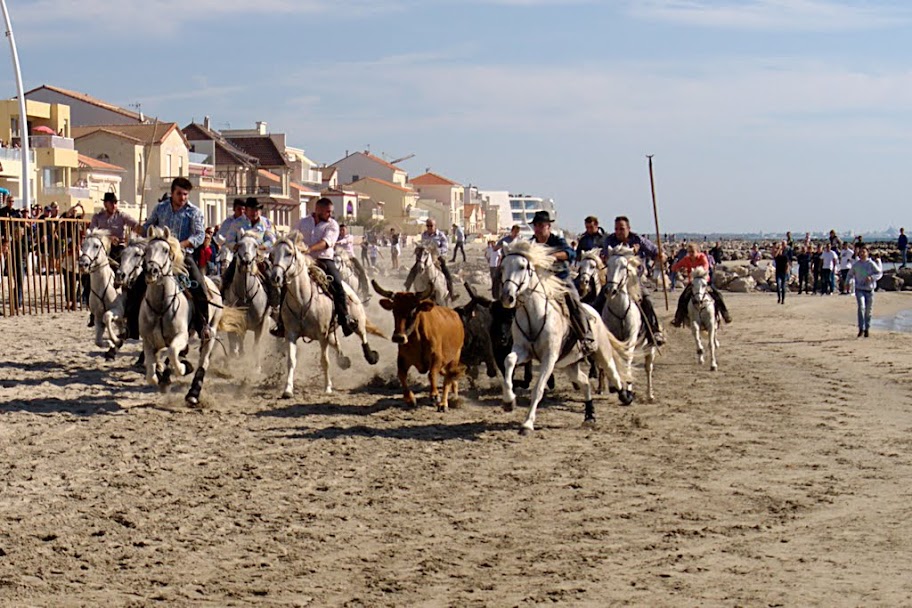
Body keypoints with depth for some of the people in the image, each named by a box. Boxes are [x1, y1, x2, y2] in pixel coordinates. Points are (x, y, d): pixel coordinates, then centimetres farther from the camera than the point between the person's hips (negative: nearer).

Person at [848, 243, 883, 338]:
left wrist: (871, 277, -23)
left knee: (868, 310, 6)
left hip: (869, 290, 0)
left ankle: (867, 329, 22)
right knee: (861, 307, -20)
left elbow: (879, 273, -6)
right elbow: (850, 274, 19)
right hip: (859, 289, 0)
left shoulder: (871, 263, -4)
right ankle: (861, 328, -22)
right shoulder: (856, 264, 4)